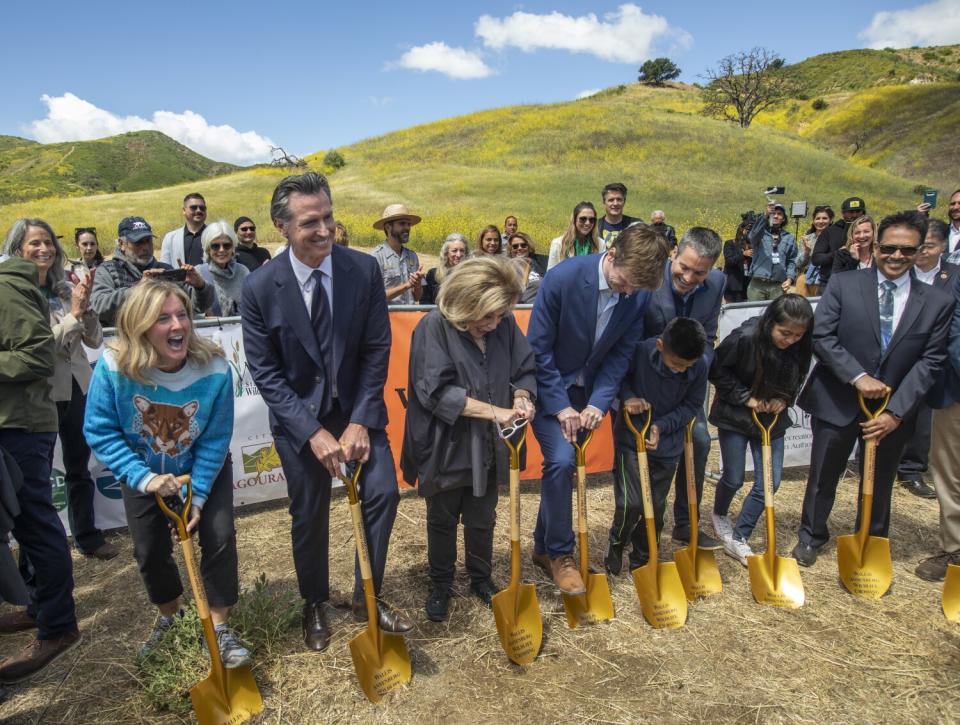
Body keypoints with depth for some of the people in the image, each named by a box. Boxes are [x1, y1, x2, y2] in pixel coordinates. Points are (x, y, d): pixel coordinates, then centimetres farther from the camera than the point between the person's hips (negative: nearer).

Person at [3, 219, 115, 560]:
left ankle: (87, 536, 30)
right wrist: (73, 314, -19)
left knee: (79, 467, 16)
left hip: (77, 388, 5)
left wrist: (85, 308, -12)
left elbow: (95, 340, 3)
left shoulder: (66, 289, 3)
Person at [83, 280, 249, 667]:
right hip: (143, 472, 1)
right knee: (150, 551, 9)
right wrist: (145, 478, -28)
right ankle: (169, 616, 40)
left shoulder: (214, 369, -30)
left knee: (220, 537, -12)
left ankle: (218, 627, 9)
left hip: (203, 468, -1)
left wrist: (198, 496, -18)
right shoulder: (114, 367, -29)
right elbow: (100, 432, -19)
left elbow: (215, 441, -20)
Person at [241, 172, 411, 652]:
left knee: (383, 493, -6)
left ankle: (367, 598, 17)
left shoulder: (364, 270, -12)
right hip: (298, 415, -1)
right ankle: (315, 605, 36)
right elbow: (266, 373, -12)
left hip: (356, 407, 2)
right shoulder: (260, 288, -16)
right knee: (309, 515, 10)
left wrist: (361, 421, -16)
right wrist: (312, 432, -20)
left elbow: (377, 350, -9)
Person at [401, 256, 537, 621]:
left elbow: (525, 370, 3)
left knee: (482, 521, 20)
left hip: (487, 447, 4)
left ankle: (481, 579, 44)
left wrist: (521, 396, -20)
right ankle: (440, 586, 39)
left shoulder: (505, 325, -7)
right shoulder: (434, 327, -20)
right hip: (446, 447, -3)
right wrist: (493, 411, -27)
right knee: (442, 521, 17)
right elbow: (436, 391, -24)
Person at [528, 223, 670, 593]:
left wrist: (598, 403, -16)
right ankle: (560, 554, 1)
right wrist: (560, 407, -19)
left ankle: (543, 546, 28)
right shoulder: (562, 278, -25)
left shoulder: (639, 296, -13)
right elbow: (539, 348, -19)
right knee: (561, 459, -18)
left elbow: (621, 354, -5)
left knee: (563, 464, 8)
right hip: (548, 386, -4)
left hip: (586, 390, 4)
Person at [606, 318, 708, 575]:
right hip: (630, 438, -3)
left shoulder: (700, 366, -16)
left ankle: (642, 558, 35)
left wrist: (661, 426, -17)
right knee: (631, 504, -8)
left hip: (667, 444, 3)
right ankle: (616, 543, 24)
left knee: (656, 507, 12)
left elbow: (691, 405, -5)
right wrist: (627, 396, -24)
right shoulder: (640, 352, -24)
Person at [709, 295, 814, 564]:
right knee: (734, 478, 6)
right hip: (735, 416, -4)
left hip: (772, 418, 4)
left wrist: (784, 400, -12)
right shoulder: (745, 338, -26)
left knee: (769, 482, 2)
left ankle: (738, 538, 17)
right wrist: (746, 398, -17)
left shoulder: (801, 347, -13)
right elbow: (717, 370, -15)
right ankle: (719, 514, 39)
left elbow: (795, 381, 6)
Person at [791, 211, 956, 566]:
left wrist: (896, 412, -14)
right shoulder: (844, 286, -6)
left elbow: (931, 361, -5)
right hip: (838, 402, -1)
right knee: (823, 475, 13)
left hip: (893, 410, 2)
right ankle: (811, 536, 35)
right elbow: (821, 337, -11)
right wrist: (858, 376, -22)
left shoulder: (938, 302, -2)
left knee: (879, 483, 17)